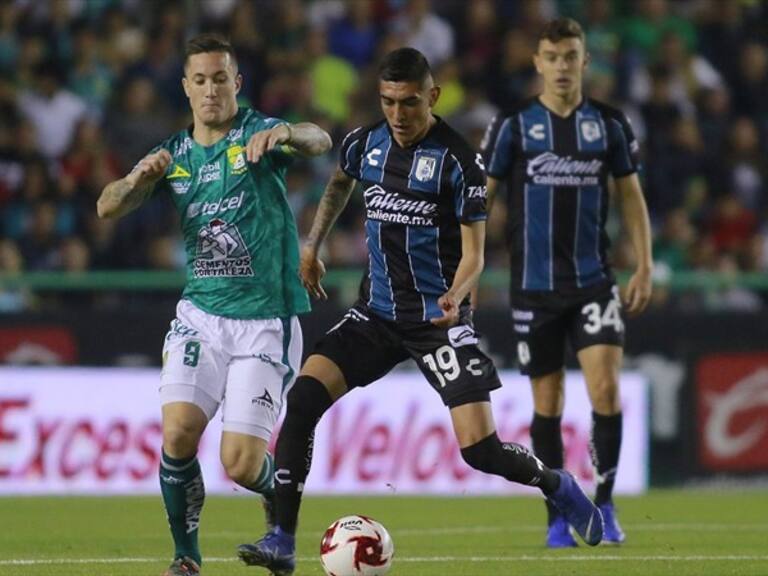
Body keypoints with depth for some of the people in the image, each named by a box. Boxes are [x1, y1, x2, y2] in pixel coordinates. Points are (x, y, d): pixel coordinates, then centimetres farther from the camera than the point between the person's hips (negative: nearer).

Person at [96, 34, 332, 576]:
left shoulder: (258, 133, -5)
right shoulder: (173, 155, 8)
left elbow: (320, 141, -25)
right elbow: (109, 207, -2)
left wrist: (284, 133, -49)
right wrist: (137, 178, -25)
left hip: (266, 322, -3)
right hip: (200, 316, 4)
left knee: (240, 465, -9)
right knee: (177, 433, -17)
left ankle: (277, 492, 27)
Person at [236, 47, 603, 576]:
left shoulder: (458, 160, -12)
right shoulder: (365, 144, 3)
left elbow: (473, 253, -11)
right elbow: (341, 182, 29)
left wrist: (455, 296, -30)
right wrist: (312, 246, 28)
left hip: (438, 320, -4)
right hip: (377, 313, 4)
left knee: (480, 450, -12)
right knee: (302, 399, -17)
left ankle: (559, 487, 21)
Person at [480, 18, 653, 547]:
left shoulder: (609, 124, 4)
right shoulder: (514, 126, -1)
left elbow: (631, 195, 12)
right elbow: (480, 197, 2)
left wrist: (644, 268, 6)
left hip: (594, 281, 0)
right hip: (535, 286, 0)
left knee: (606, 388, -14)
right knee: (547, 404, 4)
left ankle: (605, 503, 1)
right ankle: (558, 518, 14)